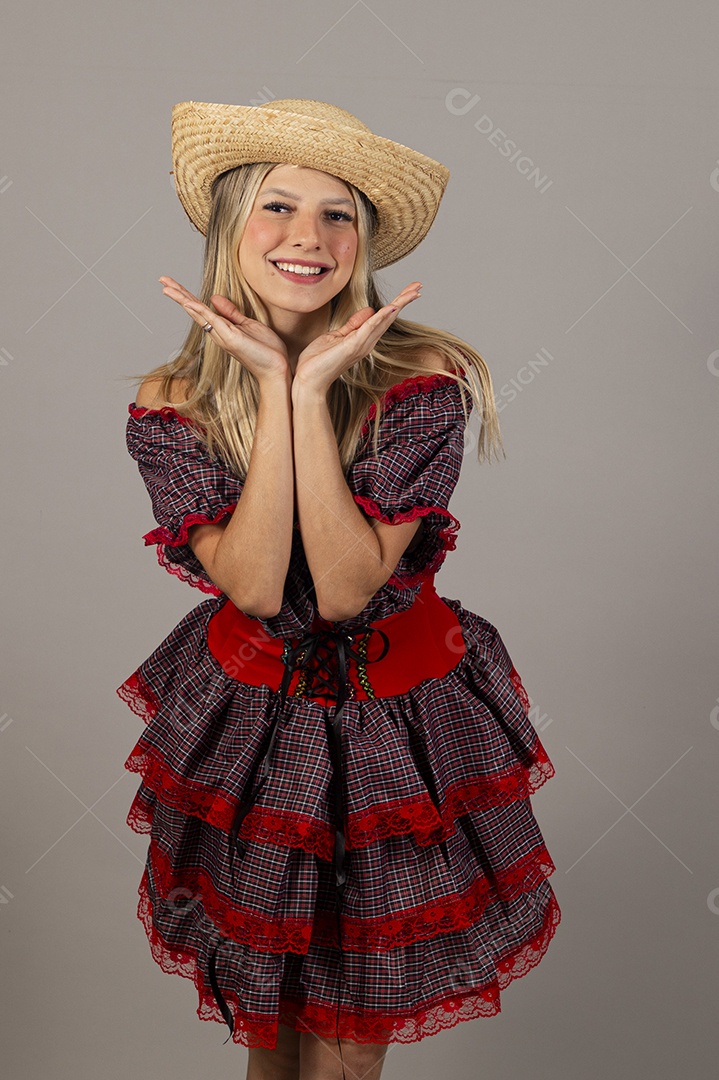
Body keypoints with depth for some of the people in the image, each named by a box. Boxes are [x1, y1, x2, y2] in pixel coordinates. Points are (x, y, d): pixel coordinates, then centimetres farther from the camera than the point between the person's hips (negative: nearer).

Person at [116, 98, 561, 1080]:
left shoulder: (421, 377, -17)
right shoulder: (173, 401, -11)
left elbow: (348, 587, -23)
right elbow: (254, 587, -21)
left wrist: (313, 389, -28)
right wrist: (273, 384, -24)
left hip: (398, 723, -1)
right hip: (247, 714, 2)